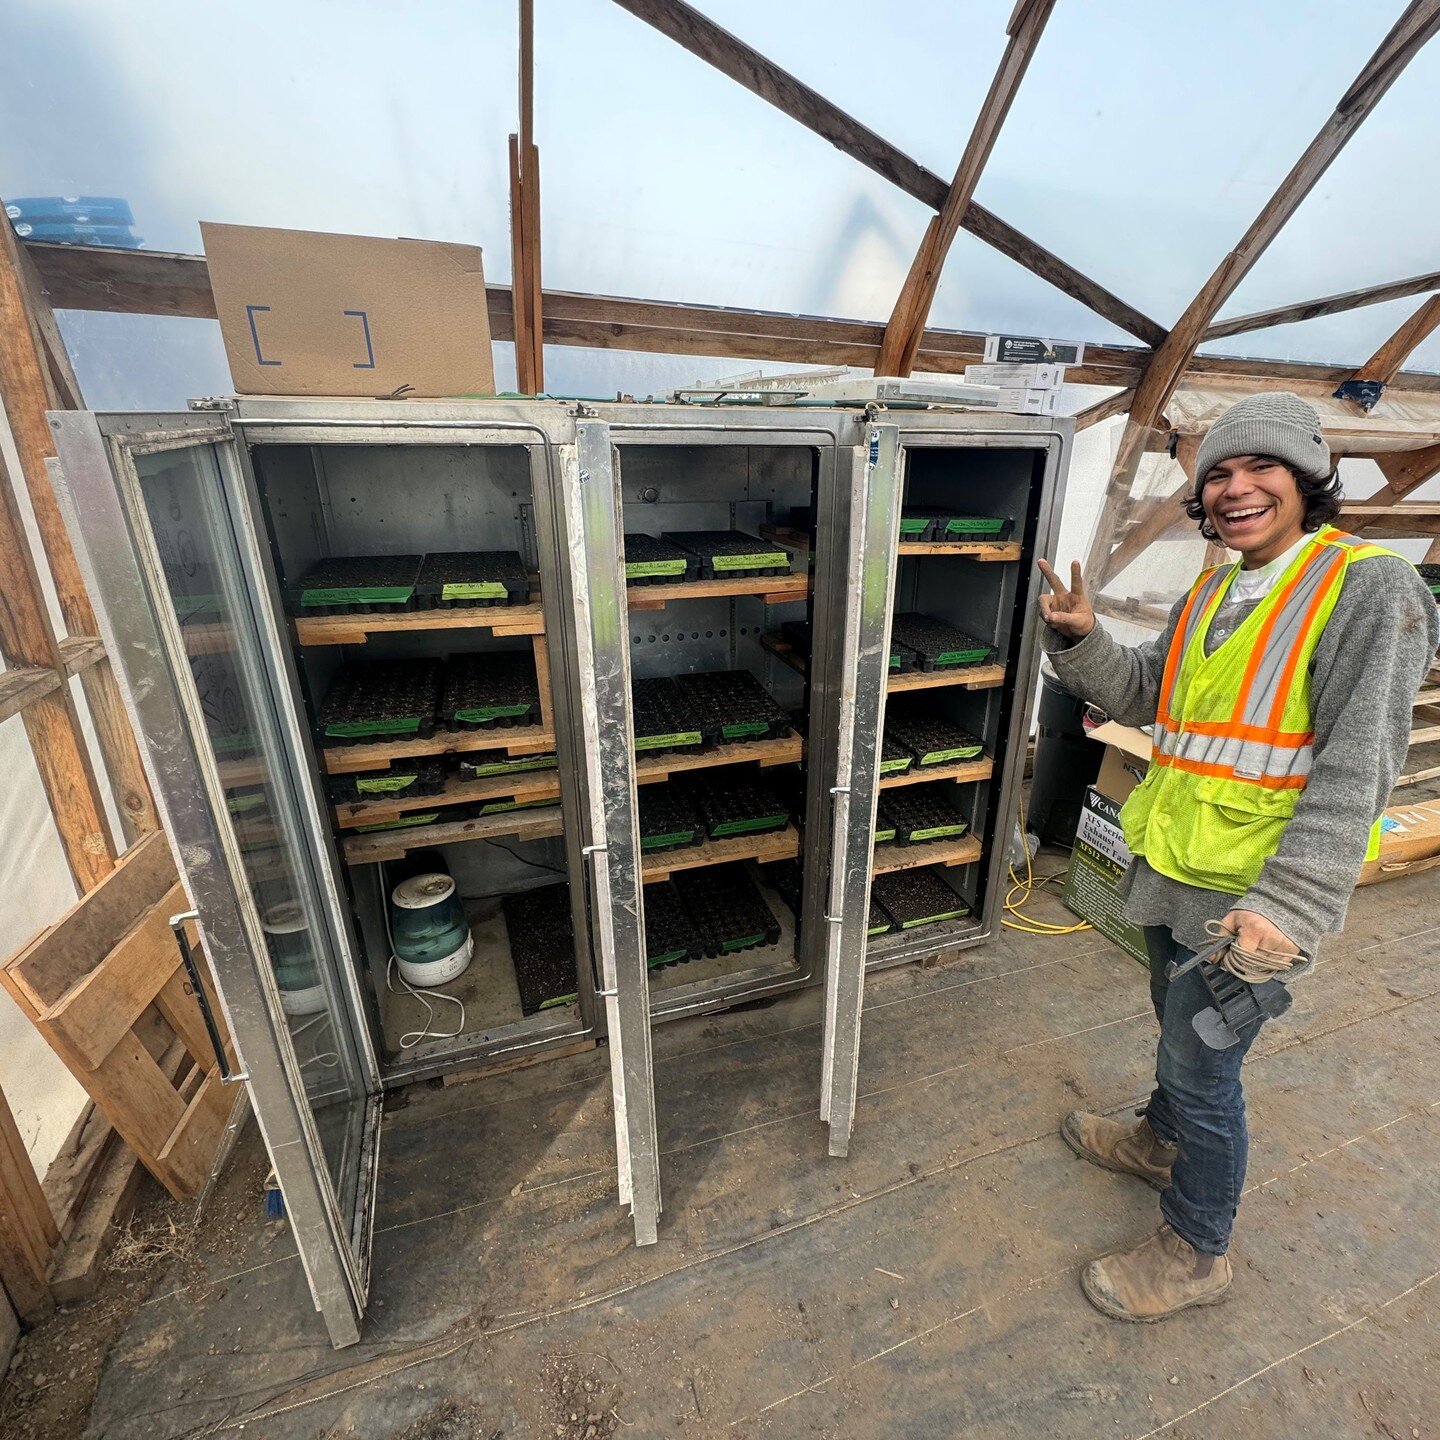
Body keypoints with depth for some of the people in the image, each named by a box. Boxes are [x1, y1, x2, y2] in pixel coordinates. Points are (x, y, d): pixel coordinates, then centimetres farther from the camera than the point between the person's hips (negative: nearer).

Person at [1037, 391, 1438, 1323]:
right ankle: (1162, 1140, 53)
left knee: (1201, 1065, 8)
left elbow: (1357, 764, -22)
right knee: (1179, 1026, 27)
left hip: (1245, 895, -7)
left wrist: (1290, 906, -28)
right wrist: (1083, 638, -7)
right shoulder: (1209, 598, 8)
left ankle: (1198, 1251, 32)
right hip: (1171, 867, 7)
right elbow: (1141, 696, 11)